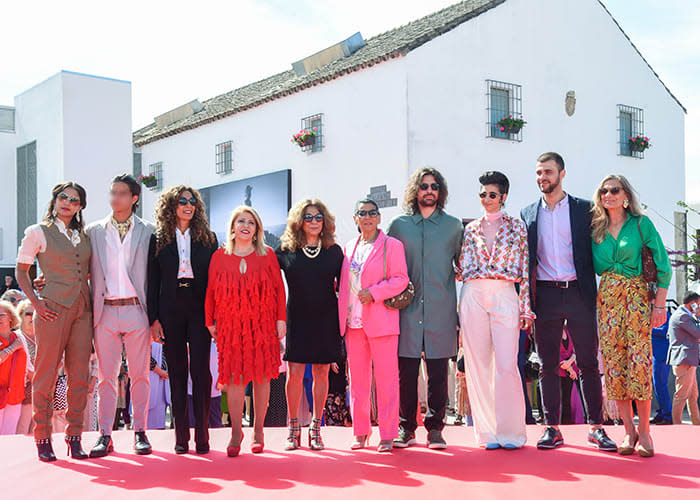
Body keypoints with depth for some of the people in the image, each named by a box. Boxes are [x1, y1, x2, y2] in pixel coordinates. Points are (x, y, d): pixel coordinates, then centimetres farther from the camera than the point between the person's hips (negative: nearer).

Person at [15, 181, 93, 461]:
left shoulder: (83, 236, 15)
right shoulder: (38, 232, 3)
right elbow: (21, 271, 3)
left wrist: (95, 303, 10)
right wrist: (36, 303, -7)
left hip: (82, 310, 5)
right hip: (53, 309, -4)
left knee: (79, 376, 3)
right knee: (46, 374, -1)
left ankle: (74, 437, 11)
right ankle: (43, 438, 8)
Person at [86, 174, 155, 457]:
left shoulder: (147, 231, 7)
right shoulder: (94, 231, 11)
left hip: (136, 310, -1)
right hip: (105, 311, 1)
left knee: (139, 375, 4)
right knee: (106, 377, 4)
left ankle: (140, 432, 13)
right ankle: (105, 436, 11)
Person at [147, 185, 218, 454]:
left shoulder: (208, 238, 9)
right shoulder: (159, 239, 8)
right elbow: (153, 282, 6)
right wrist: (153, 318, -1)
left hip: (199, 311, 0)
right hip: (170, 311, 1)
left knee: (201, 370, -6)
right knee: (177, 372, 5)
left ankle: (202, 435, 0)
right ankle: (181, 436, 11)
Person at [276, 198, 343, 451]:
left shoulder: (334, 251, 4)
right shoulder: (287, 251, 1)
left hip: (326, 320, 1)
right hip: (297, 319, -1)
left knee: (321, 373, 5)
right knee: (295, 373, -4)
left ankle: (316, 429, 16)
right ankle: (293, 429, 10)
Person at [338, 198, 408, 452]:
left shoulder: (391, 245, 0)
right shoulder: (349, 247, 16)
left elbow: (401, 279, -7)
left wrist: (374, 293, -17)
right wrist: (343, 316, 13)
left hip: (380, 322, -5)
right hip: (353, 322, 5)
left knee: (386, 378, -3)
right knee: (357, 378, 8)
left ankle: (387, 434, 4)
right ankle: (360, 432, 17)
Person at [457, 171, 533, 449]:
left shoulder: (516, 226, 8)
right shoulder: (470, 229, 14)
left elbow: (524, 269, 4)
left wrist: (525, 307, 0)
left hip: (505, 296, -2)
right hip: (473, 296, 2)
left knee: (506, 364, -8)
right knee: (478, 364, 2)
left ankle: (511, 431, 6)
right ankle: (487, 431, 11)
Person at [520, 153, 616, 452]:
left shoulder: (584, 209, 5)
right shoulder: (528, 214, 11)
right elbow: (525, 260, 10)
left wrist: (594, 293, -3)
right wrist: (525, 302, 3)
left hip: (578, 293, -1)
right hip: (545, 295, 2)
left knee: (588, 363, 2)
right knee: (548, 365, 5)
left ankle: (596, 427, 11)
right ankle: (552, 428, 11)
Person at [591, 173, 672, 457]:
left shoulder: (641, 224, 3)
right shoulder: (596, 230, 12)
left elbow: (662, 265, 1)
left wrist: (660, 304, -5)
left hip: (638, 295, -3)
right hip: (607, 296, 3)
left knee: (639, 360, -9)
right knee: (613, 361, -1)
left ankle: (644, 431, 1)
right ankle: (629, 431, 7)